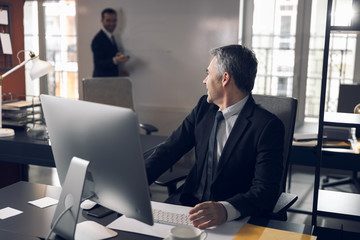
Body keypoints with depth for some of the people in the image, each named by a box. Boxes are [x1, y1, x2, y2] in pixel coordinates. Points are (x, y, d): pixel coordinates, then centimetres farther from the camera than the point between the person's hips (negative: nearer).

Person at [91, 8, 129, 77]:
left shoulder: (111, 37, 15)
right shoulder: (98, 39, -15)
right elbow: (98, 63, -22)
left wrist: (117, 71, 9)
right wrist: (115, 60, -36)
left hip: (112, 79, 9)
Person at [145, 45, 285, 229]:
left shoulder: (268, 126, -14)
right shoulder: (204, 107, 6)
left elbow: (266, 191, -20)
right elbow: (169, 150, 5)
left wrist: (225, 209, -39)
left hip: (233, 220, -6)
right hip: (189, 203, 6)